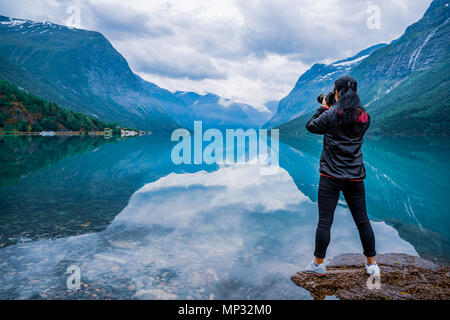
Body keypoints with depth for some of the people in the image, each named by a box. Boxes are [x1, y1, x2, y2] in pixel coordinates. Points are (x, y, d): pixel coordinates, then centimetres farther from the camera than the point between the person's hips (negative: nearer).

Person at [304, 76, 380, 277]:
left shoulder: (330, 115, -11)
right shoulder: (365, 118, 2)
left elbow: (311, 126, 4)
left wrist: (322, 108, 14)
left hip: (331, 176, -4)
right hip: (355, 177, 4)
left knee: (324, 221, 4)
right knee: (362, 220, 14)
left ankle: (318, 265, 14)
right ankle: (372, 264, 25)